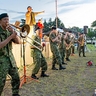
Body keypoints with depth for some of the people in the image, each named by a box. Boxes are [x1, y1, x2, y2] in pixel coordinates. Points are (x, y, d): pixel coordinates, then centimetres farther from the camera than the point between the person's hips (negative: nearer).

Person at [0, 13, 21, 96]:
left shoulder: (9, 31, 9)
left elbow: (18, 42, 3)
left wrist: (13, 33, -11)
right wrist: (11, 36, -23)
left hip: (11, 58, 6)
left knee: (16, 78, 10)